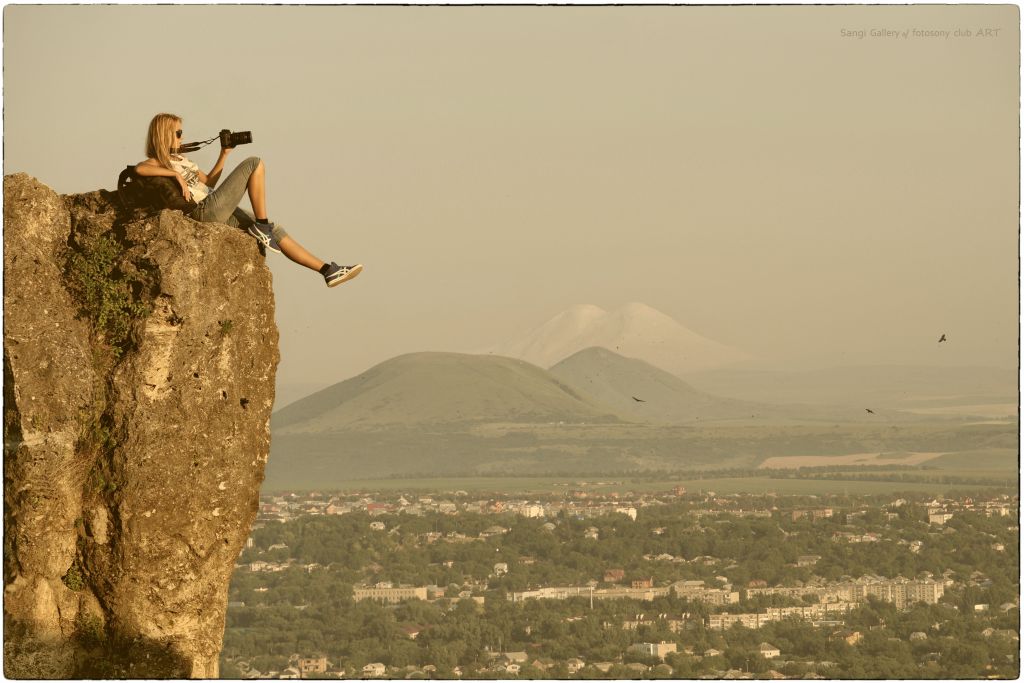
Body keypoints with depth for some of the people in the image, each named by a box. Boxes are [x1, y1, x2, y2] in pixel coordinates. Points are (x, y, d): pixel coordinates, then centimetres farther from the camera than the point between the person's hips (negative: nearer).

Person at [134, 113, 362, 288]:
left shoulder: (179, 159, 26)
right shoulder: (157, 163, -1)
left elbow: (208, 181, 30)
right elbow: (139, 169, -26)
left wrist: (224, 155, 23)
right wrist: (176, 174, -27)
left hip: (221, 213, 9)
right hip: (206, 211, -9)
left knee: (276, 231, 6)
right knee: (255, 164, -13)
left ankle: (328, 270, 7)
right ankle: (261, 225, -14)